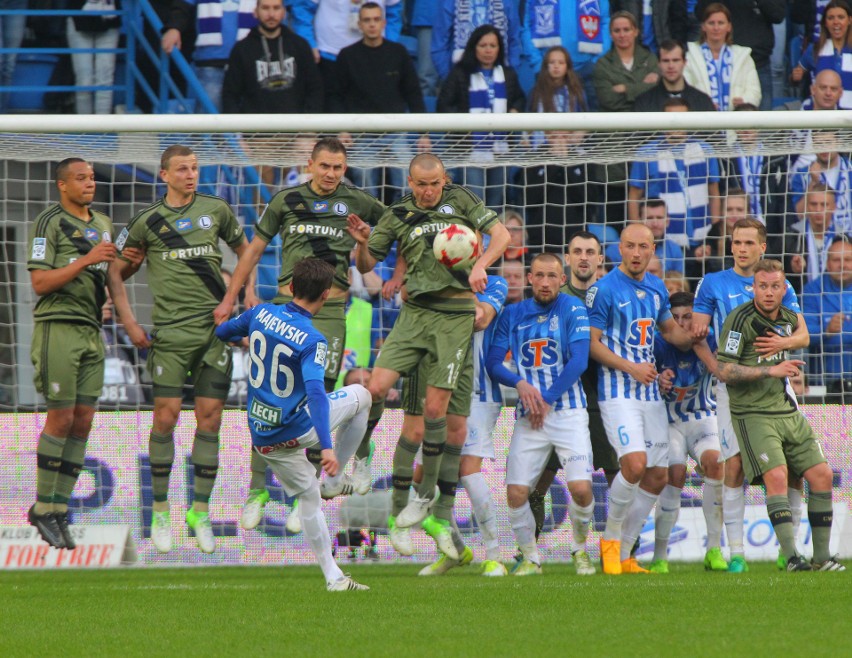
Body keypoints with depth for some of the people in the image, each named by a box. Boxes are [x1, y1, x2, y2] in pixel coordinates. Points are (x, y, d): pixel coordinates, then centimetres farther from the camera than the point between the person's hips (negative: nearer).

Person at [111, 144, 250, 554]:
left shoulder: (216, 210, 7)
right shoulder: (148, 221, 2)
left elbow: (244, 249, 24)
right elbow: (115, 274, 10)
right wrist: (129, 324, 3)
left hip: (217, 327, 2)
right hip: (170, 332, -2)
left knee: (210, 418, -1)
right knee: (166, 416, -7)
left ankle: (200, 513, 7)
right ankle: (160, 513, 2)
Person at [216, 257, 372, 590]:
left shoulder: (261, 313, -3)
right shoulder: (312, 341, -20)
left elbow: (222, 332, 16)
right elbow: (315, 391, -32)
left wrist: (242, 339, 41)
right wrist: (326, 446, -40)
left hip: (262, 438, 6)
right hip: (297, 430, -6)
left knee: (308, 496, 21)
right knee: (361, 396, 15)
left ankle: (333, 576, 20)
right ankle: (335, 477, 19)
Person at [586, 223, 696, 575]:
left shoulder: (656, 288, 12)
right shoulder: (604, 289, -8)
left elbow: (669, 329, 27)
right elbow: (592, 342, -9)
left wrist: (692, 338, 5)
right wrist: (631, 368, -17)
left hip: (651, 392, 7)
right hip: (617, 391, -7)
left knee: (657, 476, 5)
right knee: (635, 464, -23)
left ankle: (623, 555, 15)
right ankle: (611, 537, -2)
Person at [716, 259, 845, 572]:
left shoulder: (788, 317, 8)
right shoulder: (740, 320, -13)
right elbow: (725, 371, -18)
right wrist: (770, 371, -22)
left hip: (788, 412, 7)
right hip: (753, 414, -7)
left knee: (822, 475, 0)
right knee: (776, 476, -24)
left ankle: (821, 557, 8)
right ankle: (791, 557, -27)